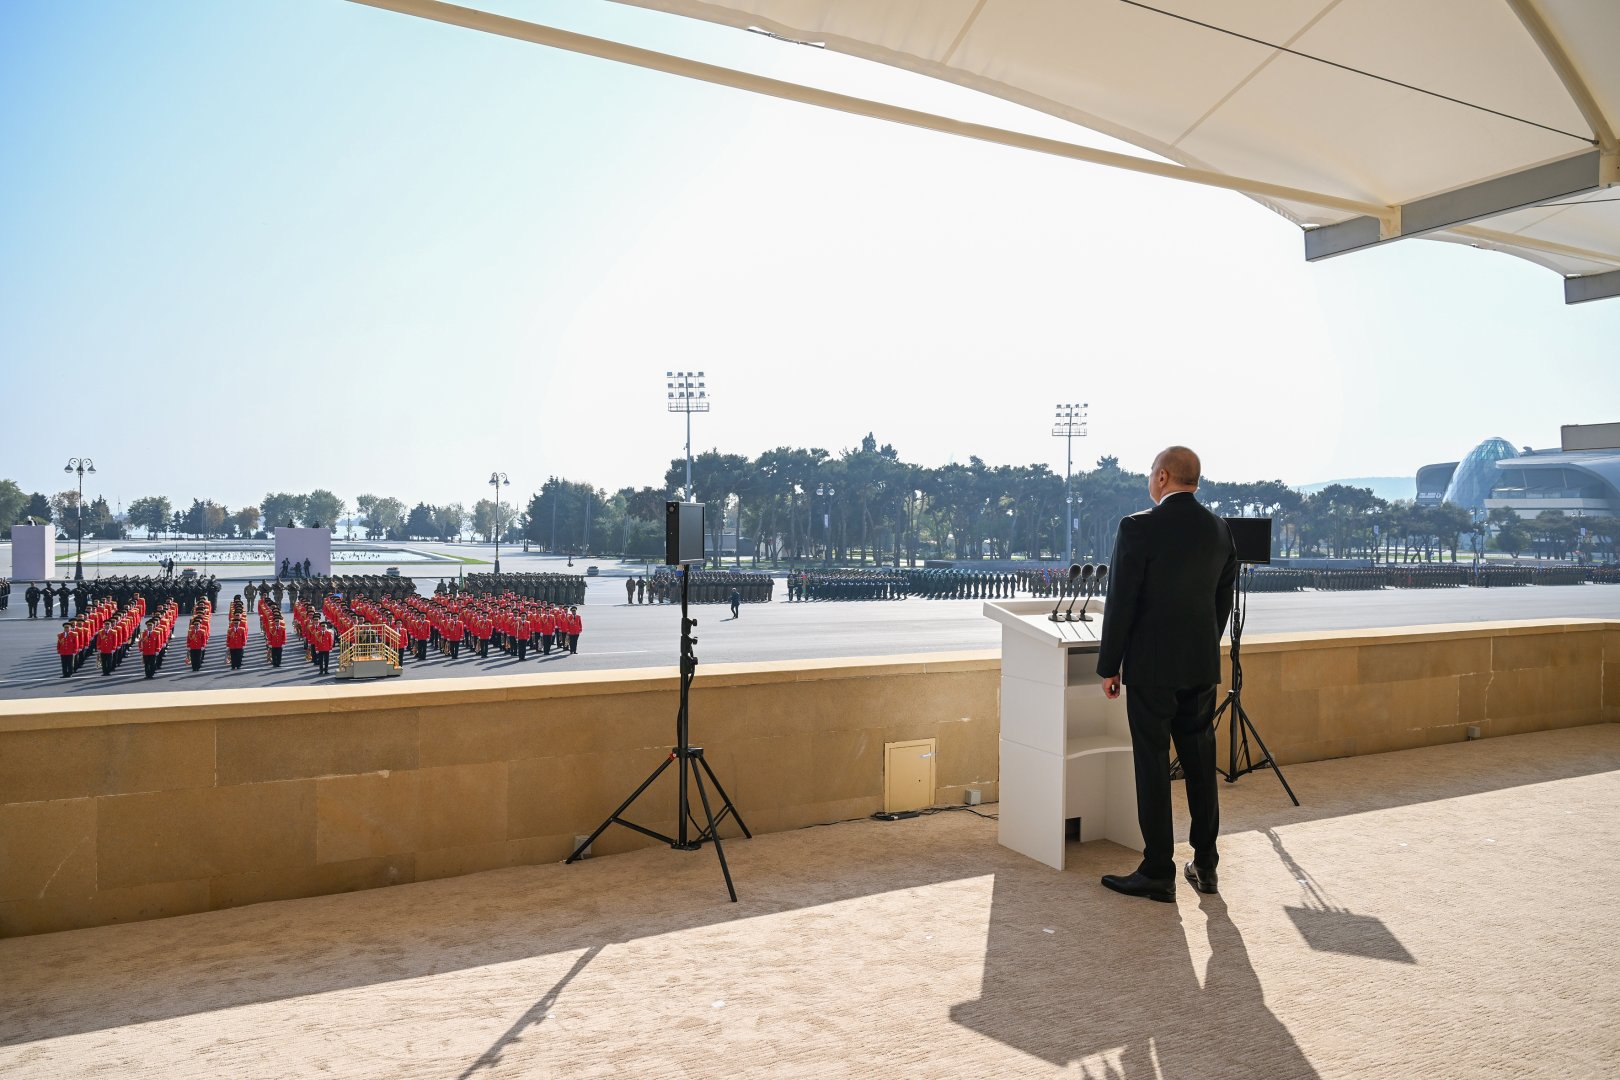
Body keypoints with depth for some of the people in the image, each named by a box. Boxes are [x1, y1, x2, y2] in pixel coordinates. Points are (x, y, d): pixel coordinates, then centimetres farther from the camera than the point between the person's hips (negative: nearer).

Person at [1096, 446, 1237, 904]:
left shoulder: (1139, 528, -14)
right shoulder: (1220, 530, 5)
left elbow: (1121, 603, -13)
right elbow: (1223, 601, 11)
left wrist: (1109, 666, -5)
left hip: (1152, 665, -6)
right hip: (1203, 664, 6)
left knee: (1153, 766, 1)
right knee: (1201, 763, 14)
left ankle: (1158, 873, 7)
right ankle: (1205, 865, 23)